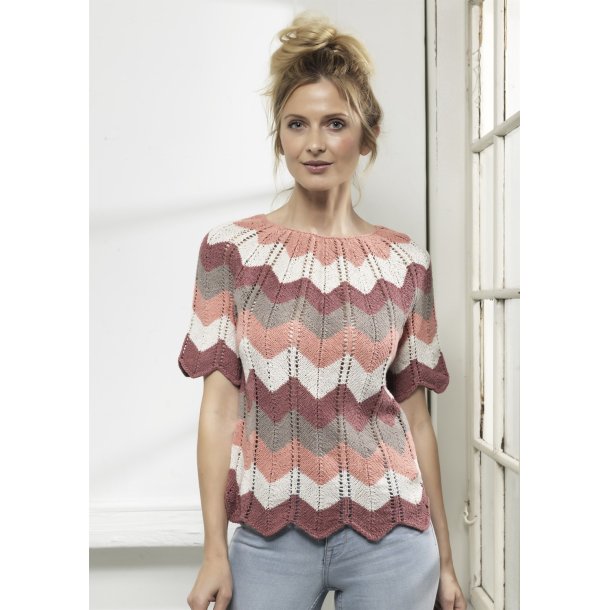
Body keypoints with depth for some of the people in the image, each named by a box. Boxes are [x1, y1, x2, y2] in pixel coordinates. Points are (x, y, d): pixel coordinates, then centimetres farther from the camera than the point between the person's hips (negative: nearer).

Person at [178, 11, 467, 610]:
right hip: (269, 532, 0)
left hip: (389, 535, 1)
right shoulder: (231, 247, -3)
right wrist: (214, 551, -5)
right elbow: (219, 405, -3)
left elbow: (414, 413, 4)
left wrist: (444, 555, 8)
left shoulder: (405, 262, 0)